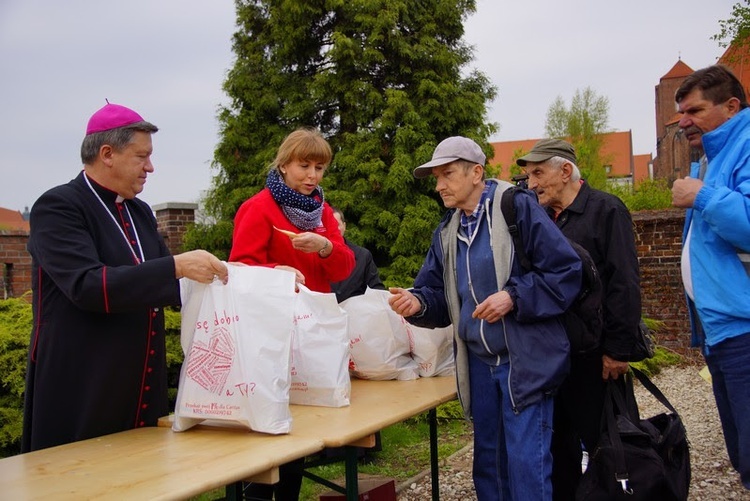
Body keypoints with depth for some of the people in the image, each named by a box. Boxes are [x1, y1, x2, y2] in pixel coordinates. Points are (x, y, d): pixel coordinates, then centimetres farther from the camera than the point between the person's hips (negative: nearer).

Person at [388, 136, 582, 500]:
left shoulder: (518, 206, -10)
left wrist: (513, 297, -23)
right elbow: (439, 296, 9)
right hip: (478, 363, 7)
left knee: (526, 463, -5)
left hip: (524, 362, -6)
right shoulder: (446, 233, 10)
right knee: (488, 460, 16)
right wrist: (417, 302, -13)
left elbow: (567, 271, -13)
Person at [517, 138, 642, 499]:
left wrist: (618, 349, -17)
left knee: (601, 442, 4)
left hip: (594, 356, -6)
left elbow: (624, 284, -13)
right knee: (560, 442, 13)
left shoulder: (606, 210, -7)